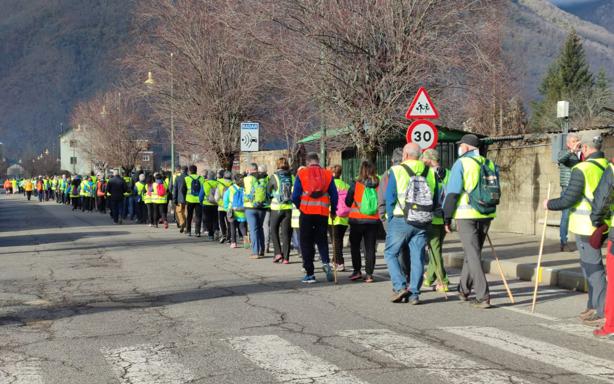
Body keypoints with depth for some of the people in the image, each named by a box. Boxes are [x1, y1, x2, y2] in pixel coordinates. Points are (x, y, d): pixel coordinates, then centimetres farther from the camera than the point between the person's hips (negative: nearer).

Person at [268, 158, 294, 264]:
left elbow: (268, 191, 5)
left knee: (274, 230, 15)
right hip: (289, 207, 2)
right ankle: (285, 257, 4)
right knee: (286, 232, 7)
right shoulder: (292, 177, 0)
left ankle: (278, 252, 3)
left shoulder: (274, 177, -6)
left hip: (277, 207, -2)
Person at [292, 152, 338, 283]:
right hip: (323, 212, 2)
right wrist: (333, 211, 20)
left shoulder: (301, 173, 1)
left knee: (306, 243, 7)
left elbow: (295, 196, -2)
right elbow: (334, 195, 5)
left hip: (306, 212, -2)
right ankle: (325, 262, -11)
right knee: (322, 239, 15)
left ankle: (309, 274, 5)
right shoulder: (328, 174, 5)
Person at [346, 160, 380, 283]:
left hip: (357, 220, -2)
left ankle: (357, 271, 8)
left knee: (355, 246, 14)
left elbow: (348, 202, -2)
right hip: (373, 221, 2)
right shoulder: (378, 185, -5)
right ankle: (369, 274, 5)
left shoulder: (355, 185, -9)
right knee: (370, 248, 7)